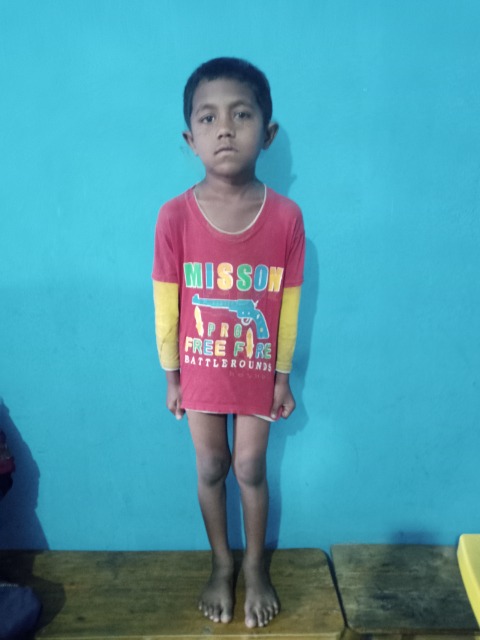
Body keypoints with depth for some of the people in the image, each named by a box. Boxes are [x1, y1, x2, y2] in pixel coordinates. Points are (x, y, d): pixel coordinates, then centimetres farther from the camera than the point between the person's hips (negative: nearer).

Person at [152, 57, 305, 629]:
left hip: (257, 371, 0)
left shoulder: (286, 217, -14)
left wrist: (283, 376, 1)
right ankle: (221, 564, 43)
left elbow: (288, 305, -5)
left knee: (251, 470, 15)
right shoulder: (175, 216, -15)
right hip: (200, 370, 1)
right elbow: (166, 305, -6)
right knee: (211, 468, 17)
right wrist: (171, 375, 1)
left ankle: (255, 566, 42)